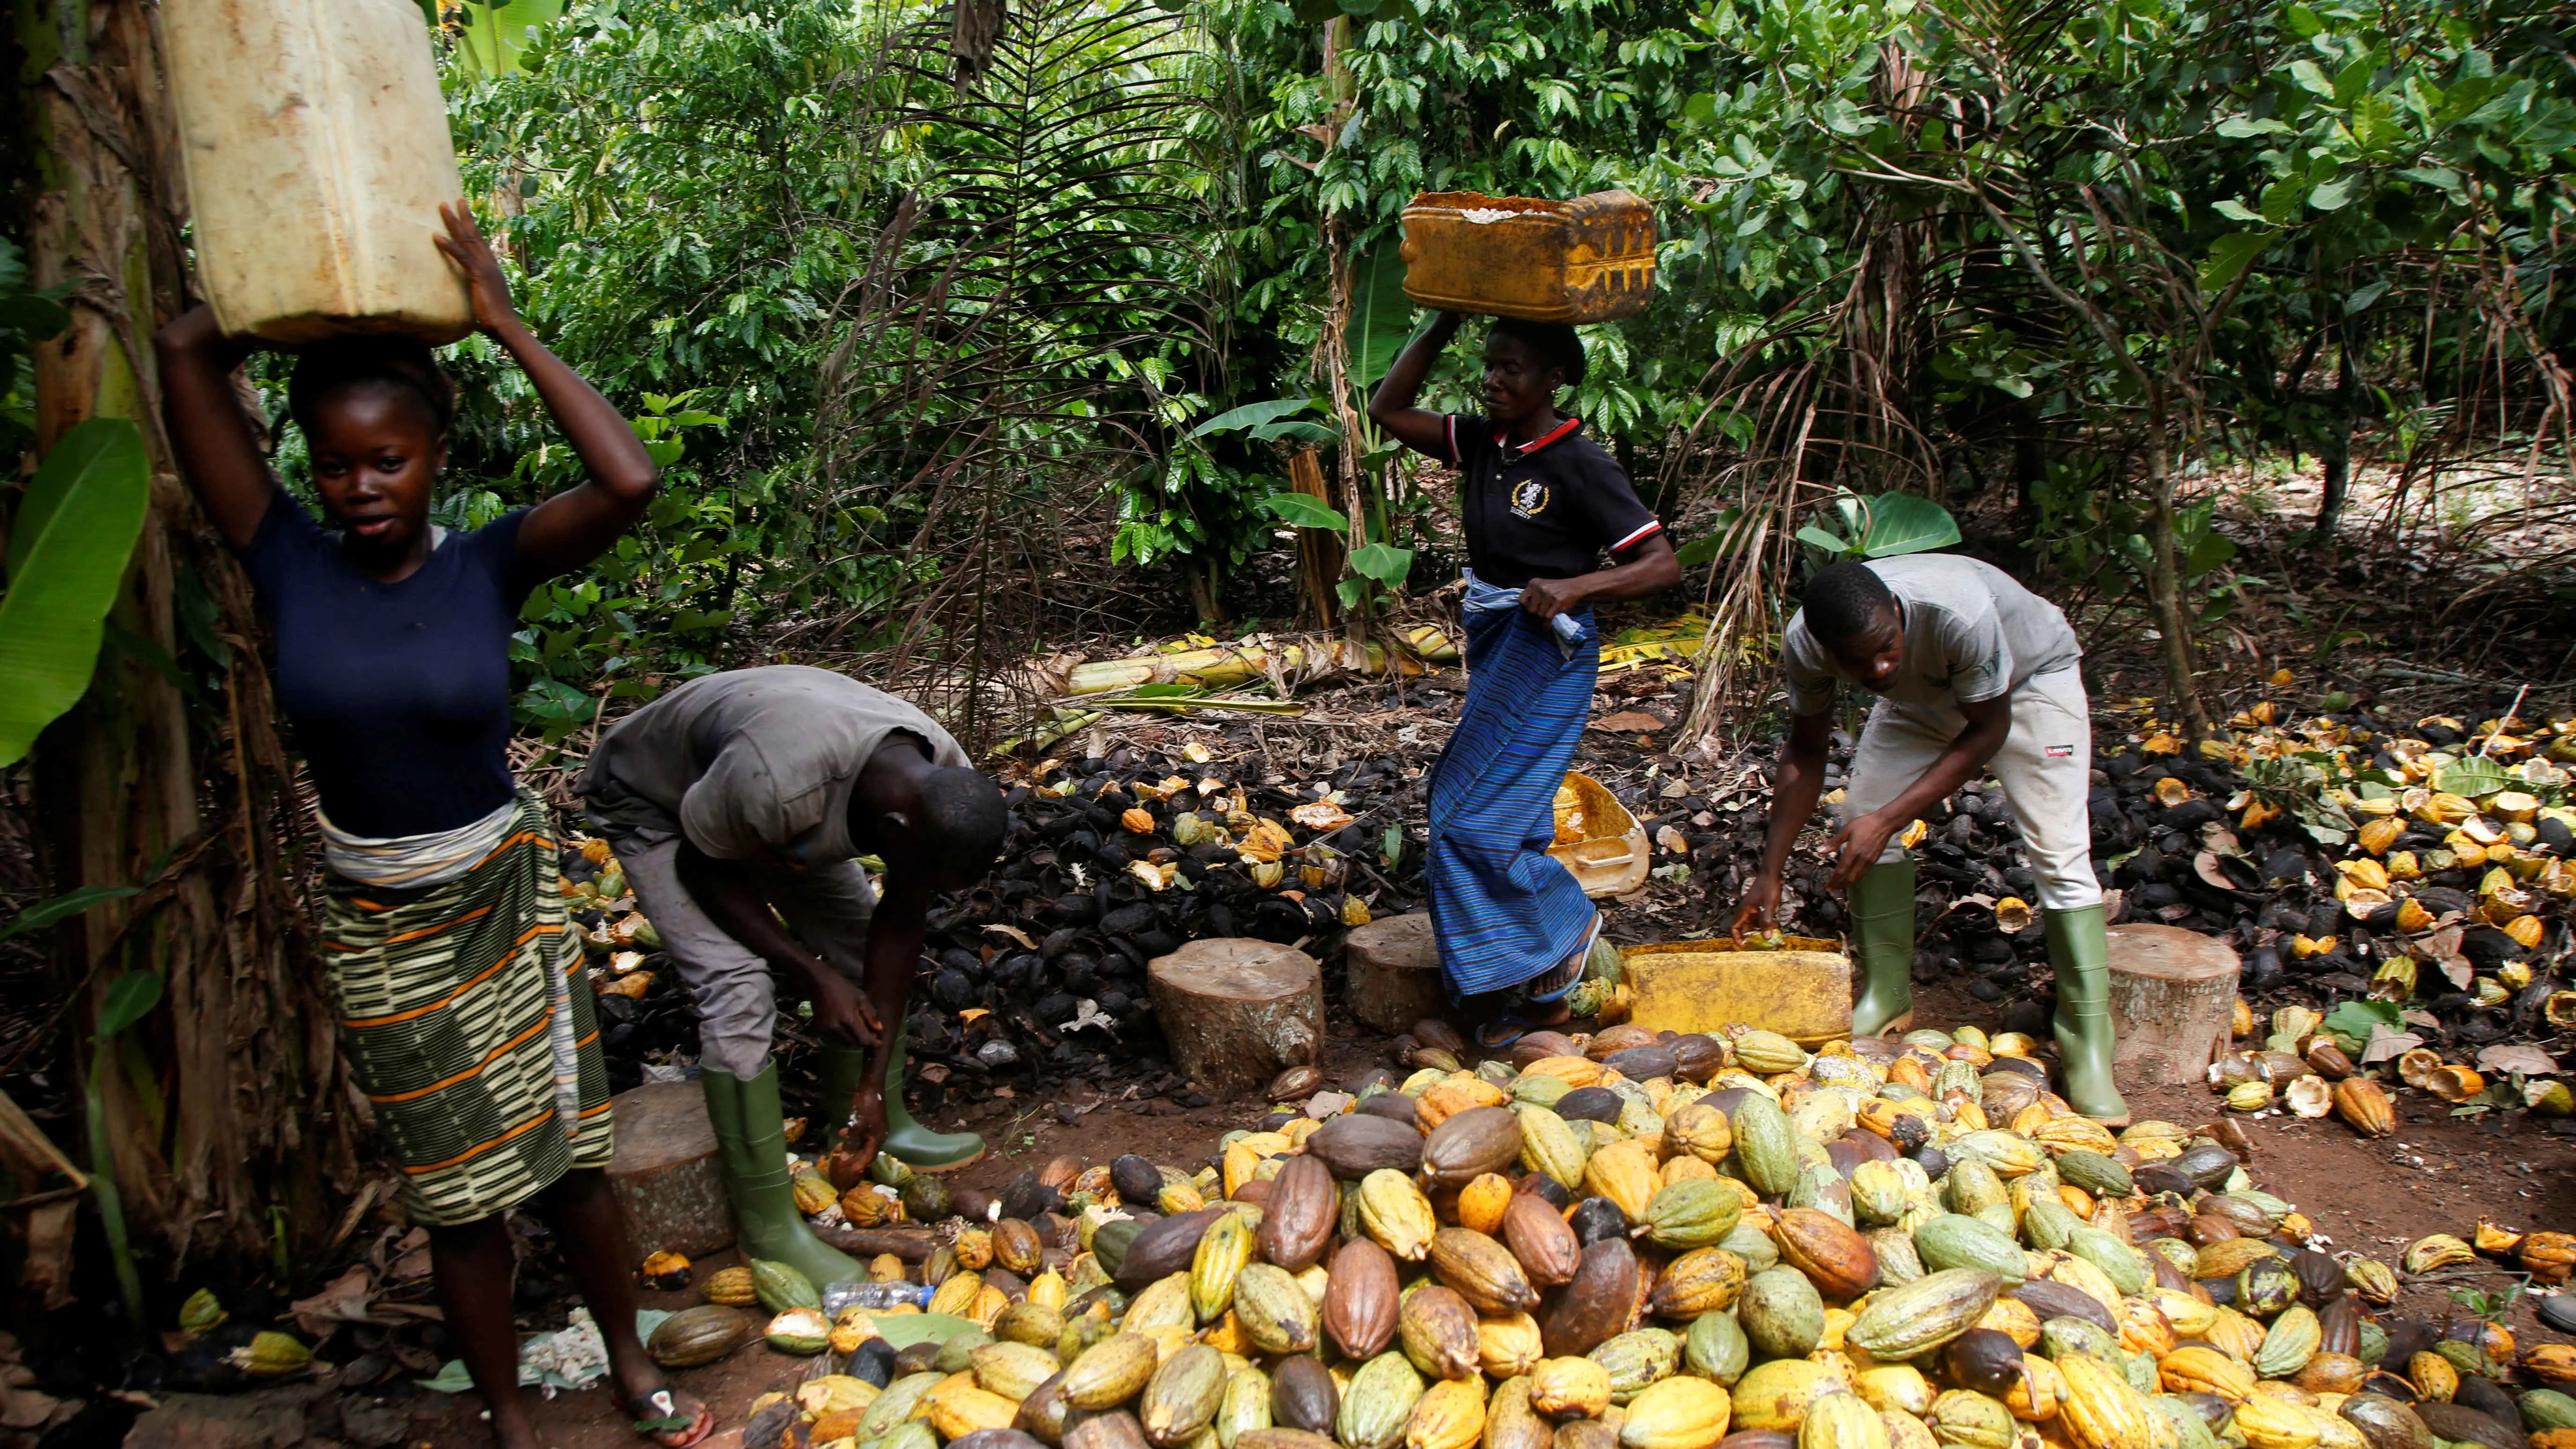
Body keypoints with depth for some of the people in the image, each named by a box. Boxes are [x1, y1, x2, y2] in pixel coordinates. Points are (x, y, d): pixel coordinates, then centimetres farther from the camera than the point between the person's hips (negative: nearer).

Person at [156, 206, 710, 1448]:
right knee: (457, 1196, 13)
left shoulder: (489, 565, -11)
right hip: (377, 927, 1)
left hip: (507, 900, -1)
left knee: (569, 1160, 11)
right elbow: (186, 353, -12)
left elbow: (629, 482, -29)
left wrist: (506, 324, -22)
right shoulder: (289, 567, -9)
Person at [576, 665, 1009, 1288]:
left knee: (864, 940, 0)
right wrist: (813, 977, -25)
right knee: (736, 987, -19)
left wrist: (875, 1081, -11)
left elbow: (899, 927, -13)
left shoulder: (947, 789, -24)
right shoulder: (775, 780, -45)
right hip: (655, 802, -6)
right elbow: (705, 865, -23)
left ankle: (881, 1121, 23)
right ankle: (769, 1226, -8)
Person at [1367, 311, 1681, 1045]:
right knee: (1513, 819, 12)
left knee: (1475, 820, -8)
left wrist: (1574, 585, -29)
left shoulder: (1581, 465, -15)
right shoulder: (1484, 444, 5)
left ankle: (1569, 922, 15)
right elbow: (1388, 410, 9)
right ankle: (1539, 992, 22)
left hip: (1547, 649, -8)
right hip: (1493, 646, 8)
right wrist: (1439, 328, 0)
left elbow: (1664, 564, -15)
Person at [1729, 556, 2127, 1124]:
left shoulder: (1958, 612, -44)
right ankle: (1887, 998, 9)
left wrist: (1888, 819, -33)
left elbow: (1988, 728, -27)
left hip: (2029, 673, -4)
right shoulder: (1803, 646, -30)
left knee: (2059, 853, -15)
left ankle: (2088, 1050, -11)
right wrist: (1770, 873, -15)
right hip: (1925, 692, 4)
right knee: (1860, 827, -8)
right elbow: (1806, 752, -12)